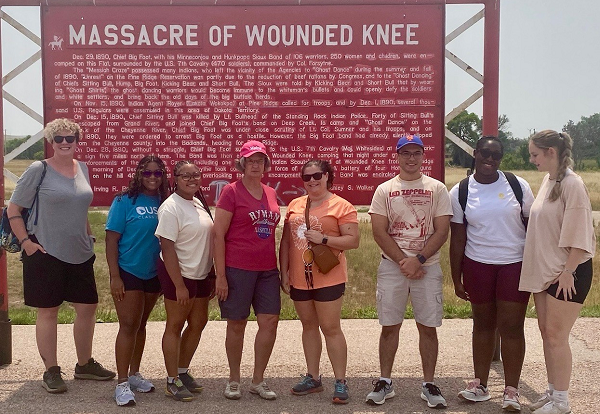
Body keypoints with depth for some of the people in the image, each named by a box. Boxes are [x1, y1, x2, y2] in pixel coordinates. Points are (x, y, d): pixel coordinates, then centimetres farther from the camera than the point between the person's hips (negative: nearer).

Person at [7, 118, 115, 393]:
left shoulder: (82, 169, 8)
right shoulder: (38, 170, -8)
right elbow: (13, 210, -5)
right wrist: (26, 242, -12)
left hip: (80, 254, 6)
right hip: (47, 254, -5)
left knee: (87, 307, 10)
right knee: (48, 311, 4)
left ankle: (84, 364, 27)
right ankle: (51, 371, 16)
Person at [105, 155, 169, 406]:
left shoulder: (164, 203, 3)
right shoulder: (124, 201, -9)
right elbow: (111, 239, -11)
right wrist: (114, 276, -15)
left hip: (154, 274, 5)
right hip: (128, 273, -5)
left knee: (141, 325, 16)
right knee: (128, 326, -3)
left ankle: (134, 374, 29)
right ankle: (122, 383, 5)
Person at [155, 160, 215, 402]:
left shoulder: (199, 203, 8)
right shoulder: (171, 207, -17)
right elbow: (167, 248, -20)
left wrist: (212, 275, 15)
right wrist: (179, 286, -21)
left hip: (201, 274, 8)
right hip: (179, 274, -8)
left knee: (198, 323, 15)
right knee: (175, 326, 3)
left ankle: (183, 372, 30)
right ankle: (172, 382, 15)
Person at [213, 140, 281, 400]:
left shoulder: (270, 193, 12)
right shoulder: (231, 191, -6)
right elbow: (218, 234, -8)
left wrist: (281, 268, 14)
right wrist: (220, 275, -12)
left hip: (267, 269, 5)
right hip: (237, 269, -5)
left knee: (270, 322, 3)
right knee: (236, 324, 5)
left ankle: (258, 381, 19)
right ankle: (233, 380, 22)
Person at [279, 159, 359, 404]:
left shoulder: (341, 206, -5)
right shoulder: (295, 205, 10)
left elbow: (353, 240, -10)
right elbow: (286, 241, 13)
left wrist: (322, 238, -19)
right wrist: (284, 273, 8)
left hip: (328, 279, -5)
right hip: (299, 278, 6)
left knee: (330, 328, -3)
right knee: (309, 326, 14)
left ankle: (340, 381, 7)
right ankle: (313, 377, 25)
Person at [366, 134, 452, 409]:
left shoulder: (437, 189, 4)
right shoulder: (384, 190, 5)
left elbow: (442, 231, -2)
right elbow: (379, 232, -2)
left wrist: (418, 260, -13)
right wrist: (403, 261, -11)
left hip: (428, 266, 0)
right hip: (392, 265, 0)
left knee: (428, 327, 3)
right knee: (389, 326, 6)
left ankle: (429, 384, 15)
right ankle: (385, 382, 18)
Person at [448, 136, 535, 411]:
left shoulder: (517, 185, -3)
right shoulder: (460, 192, -1)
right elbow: (457, 239, 1)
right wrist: (456, 279, 2)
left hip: (516, 264, -1)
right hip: (477, 265, 1)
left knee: (511, 326, -1)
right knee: (483, 324, 11)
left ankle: (511, 390, 9)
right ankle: (480, 384, 21)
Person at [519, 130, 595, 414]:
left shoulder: (572, 184, -17)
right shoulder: (547, 181, 8)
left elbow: (577, 234, -19)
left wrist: (568, 272, -19)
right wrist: (535, 266, 14)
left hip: (567, 272, -8)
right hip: (544, 269, 8)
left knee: (556, 335, -2)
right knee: (546, 332, 13)